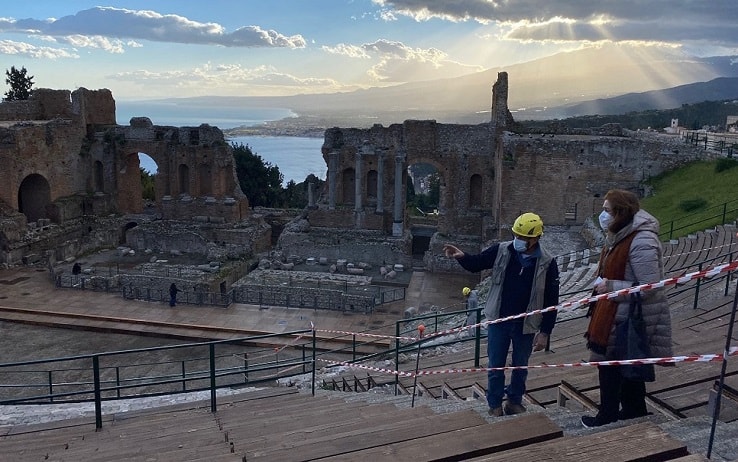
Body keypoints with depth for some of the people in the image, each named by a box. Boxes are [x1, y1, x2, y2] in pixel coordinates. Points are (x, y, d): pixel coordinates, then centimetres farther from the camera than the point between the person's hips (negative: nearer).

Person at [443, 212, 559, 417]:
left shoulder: (547, 263, -12)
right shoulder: (501, 251, -9)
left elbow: (551, 300, -7)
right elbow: (476, 264, 3)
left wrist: (545, 332, -7)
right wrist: (462, 256, -20)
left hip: (526, 325, 0)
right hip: (498, 321, 1)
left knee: (520, 366, 16)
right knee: (495, 366, 10)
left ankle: (515, 402, 35)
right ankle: (495, 405, 26)